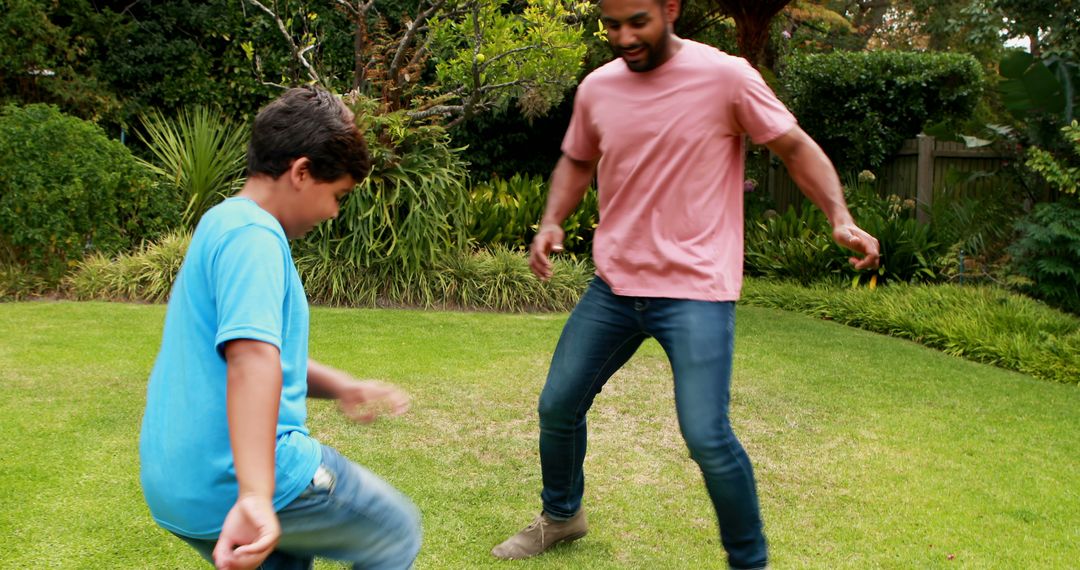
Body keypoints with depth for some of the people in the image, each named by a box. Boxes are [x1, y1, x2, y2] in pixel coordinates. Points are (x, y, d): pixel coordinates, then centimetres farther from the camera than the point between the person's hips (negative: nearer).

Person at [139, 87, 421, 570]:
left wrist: (341, 387, 14)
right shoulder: (254, 235, -15)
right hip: (237, 480, -9)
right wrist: (255, 495, -40)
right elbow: (251, 358, -31)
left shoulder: (220, 225, 17)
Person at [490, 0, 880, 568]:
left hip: (696, 290, -5)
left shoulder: (725, 76, -10)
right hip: (613, 285, 5)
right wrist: (552, 221, 2)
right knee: (557, 406, 12)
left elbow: (796, 147, -3)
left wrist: (840, 216, -18)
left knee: (706, 436, -14)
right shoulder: (596, 89, 4)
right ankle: (560, 516, 41)